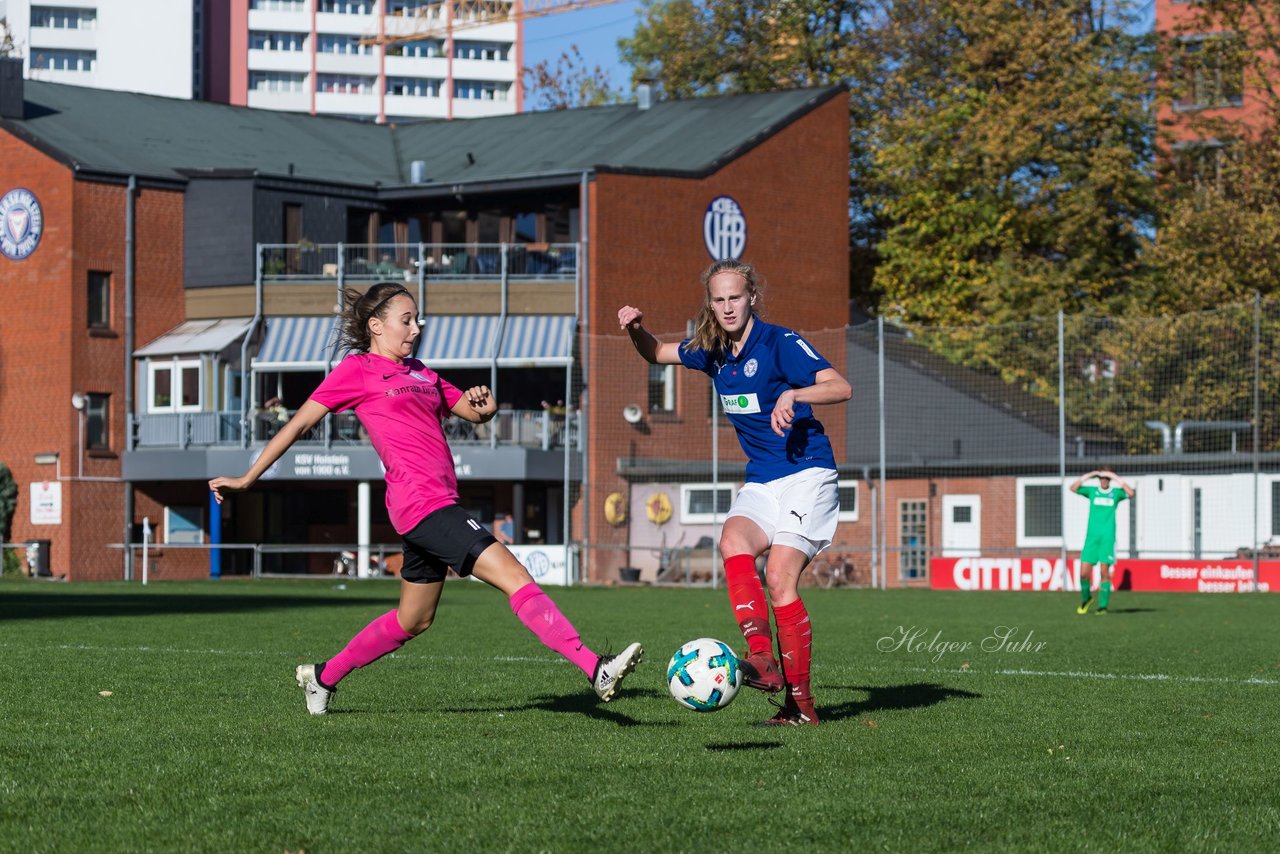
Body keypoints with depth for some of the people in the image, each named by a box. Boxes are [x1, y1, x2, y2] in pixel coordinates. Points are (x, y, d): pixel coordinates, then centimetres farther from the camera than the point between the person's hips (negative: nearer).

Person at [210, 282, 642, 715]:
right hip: (420, 501, -9)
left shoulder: (420, 373, 21)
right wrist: (246, 479, 2)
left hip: (439, 505, 9)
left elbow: (473, 412, 26)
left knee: (413, 620, 18)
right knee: (516, 578, -17)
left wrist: (484, 403, 1)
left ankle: (322, 677, 31)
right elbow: (300, 423, 2)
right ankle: (597, 669, -24)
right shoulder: (358, 370, 0)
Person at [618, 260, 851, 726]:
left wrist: (793, 394, -35)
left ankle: (801, 702, -12)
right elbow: (658, 354, 27)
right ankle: (762, 657, -36)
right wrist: (637, 330, 6)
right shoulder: (714, 352, 10)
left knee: (779, 579, -18)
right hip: (760, 482, 6)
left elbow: (841, 387, -18)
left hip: (806, 475, -6)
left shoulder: (779, 343, -11)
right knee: (733, 541, -27)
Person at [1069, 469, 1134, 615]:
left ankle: (1103, 606, 0)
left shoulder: (1116, 492, 7)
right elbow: (1073, 488, -1)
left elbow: (1130, 493, -11)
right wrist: (1088, 476, -6)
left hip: (1108, 537, -1)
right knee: (1084, 572, -3)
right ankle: (1086, 598, 22)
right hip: (1091, 537, 1)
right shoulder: (1092, 491, 10)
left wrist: (1117, 478, -9)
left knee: (1105, 572, -6)